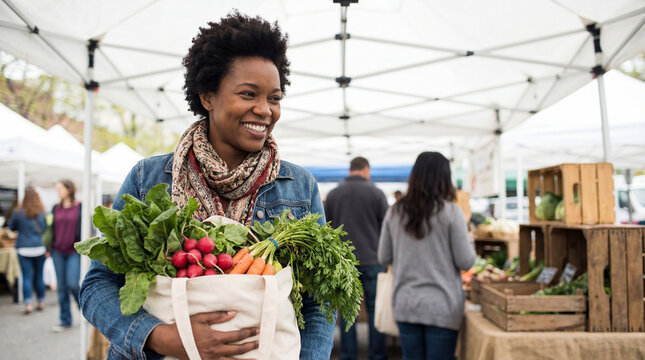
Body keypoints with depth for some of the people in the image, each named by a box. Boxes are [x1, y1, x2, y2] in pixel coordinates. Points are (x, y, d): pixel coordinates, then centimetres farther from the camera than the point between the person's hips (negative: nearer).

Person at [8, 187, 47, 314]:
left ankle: (28, 304, -6)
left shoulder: (18, 212, -4)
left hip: (24, 248, -1)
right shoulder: (43, 212, -2)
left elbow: (12, 227, 11)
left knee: (27, 276, 1)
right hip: (40, 247, 1)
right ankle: (40, 302, 18)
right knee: (39, 275, 10)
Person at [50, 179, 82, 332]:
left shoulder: (81, 207, -4)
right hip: (58, 252, 5)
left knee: (73, 284, -11)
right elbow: (52, 229, 15)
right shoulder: (56, 208, 10)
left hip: (74, 252, -5)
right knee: (61, 287, 7)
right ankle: (65, 321, 15)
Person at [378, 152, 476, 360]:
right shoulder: (451, 212, -10)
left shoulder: (394, 212, 0)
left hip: (404, 305, 3)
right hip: (441, 307, -3)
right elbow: (465, 262, -8)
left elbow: (384, 258, 5)